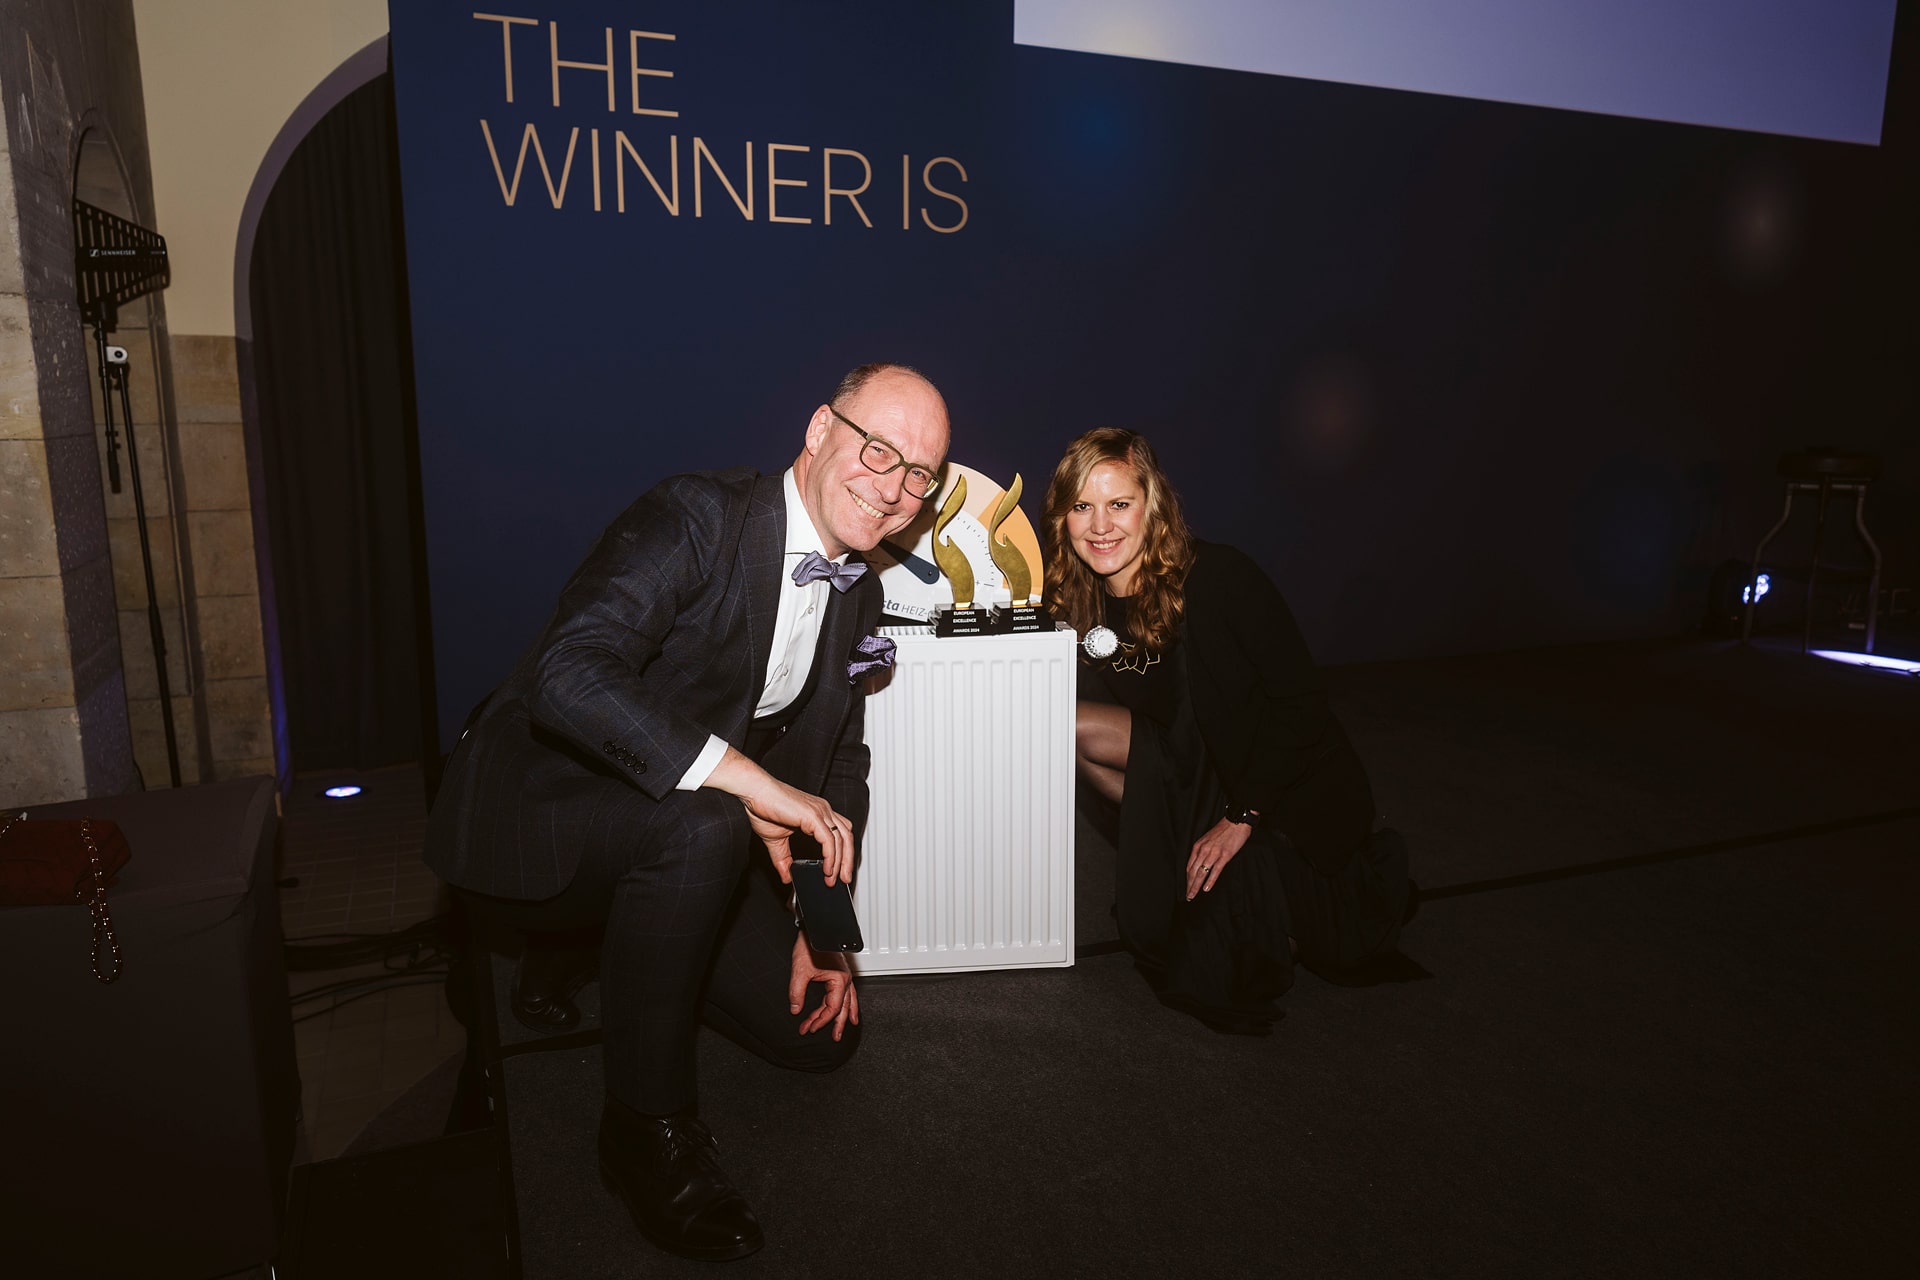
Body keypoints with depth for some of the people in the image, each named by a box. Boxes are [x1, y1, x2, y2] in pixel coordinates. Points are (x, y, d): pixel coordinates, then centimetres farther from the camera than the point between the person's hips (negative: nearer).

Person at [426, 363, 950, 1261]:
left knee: (820, 1034, 3)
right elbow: (569, 676, -37)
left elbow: (838, 759, 10)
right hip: (539, 812, -7)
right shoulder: (698, 517, -22)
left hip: (674, 842, 7)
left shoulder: (857, 594, 3)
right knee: (702, 821, -38)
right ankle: (648, 1123, -16)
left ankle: (610, 952, 25)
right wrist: (752, 781, -39)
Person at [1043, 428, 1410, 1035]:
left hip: (1296, 792, -5)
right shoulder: (1081, 604, -5)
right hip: (1199, 782, 5)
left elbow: (1301, 700, -20)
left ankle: (1374, 869, 8)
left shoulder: (1218, 576, -21)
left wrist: (1242, 817, -21)